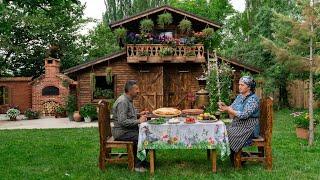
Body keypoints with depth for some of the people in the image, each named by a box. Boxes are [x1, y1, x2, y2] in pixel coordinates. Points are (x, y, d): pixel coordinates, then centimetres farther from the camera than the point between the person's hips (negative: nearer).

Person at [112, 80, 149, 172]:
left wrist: (139, 114, 9)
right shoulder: (122, 102, -21)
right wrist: (139, 121, -22)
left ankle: (140, 160, 13)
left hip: (128, 129, 10)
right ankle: (138, 165, -8)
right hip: (122, 132, -10)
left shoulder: (129, 100, 12)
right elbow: (122, 121, -28)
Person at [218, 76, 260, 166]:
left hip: (248, 128, -8)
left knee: (228, 134, -24)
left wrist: (228, 109, -22)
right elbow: (232, 109, 12)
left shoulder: (253, 99, -12)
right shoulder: (239, 96, 13)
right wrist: (225, 106, -9)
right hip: (237, 125, 8)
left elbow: (244, 115, -22)